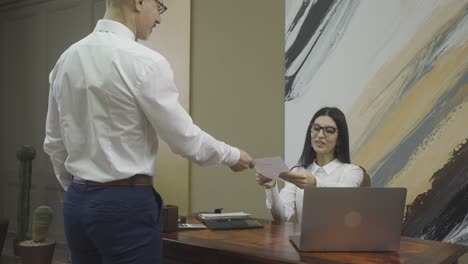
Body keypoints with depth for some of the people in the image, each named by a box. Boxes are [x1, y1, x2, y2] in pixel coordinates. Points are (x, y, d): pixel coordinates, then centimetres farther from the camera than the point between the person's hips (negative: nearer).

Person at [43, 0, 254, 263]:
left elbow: (54, 142, 11)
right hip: (127, 206, -7)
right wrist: (231, 155, 6)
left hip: (77, 202, 7)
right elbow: (184, 137, -12)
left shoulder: (66, 59, 5)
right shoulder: (145, 62, -17)